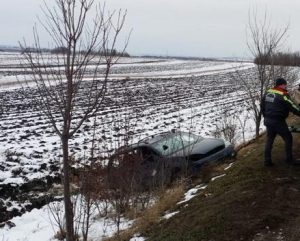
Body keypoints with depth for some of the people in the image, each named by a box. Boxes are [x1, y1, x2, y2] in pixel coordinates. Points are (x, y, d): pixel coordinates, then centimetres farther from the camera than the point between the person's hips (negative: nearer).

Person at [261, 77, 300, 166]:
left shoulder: (268, 93, 6)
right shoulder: (283, 95, -16)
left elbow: (262, 106, 15)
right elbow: (293, 107, -14)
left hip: (268, 120, 7)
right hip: (278, 122, -7)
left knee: (269, 140, 15)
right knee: (288, 139, 9)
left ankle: (267, 161, 16)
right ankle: (289, 159, 14)